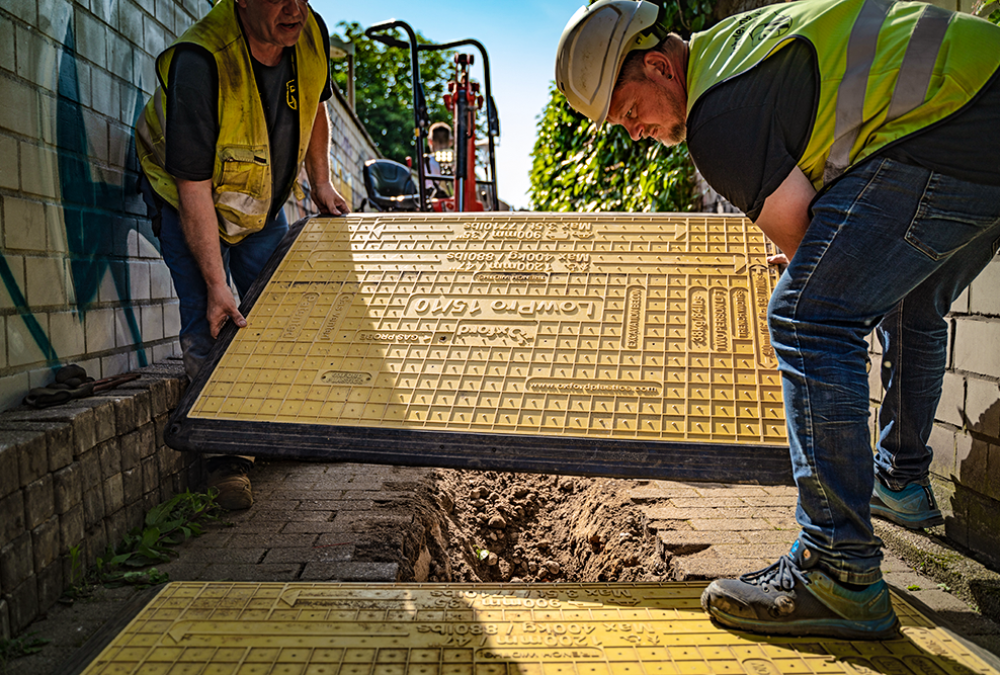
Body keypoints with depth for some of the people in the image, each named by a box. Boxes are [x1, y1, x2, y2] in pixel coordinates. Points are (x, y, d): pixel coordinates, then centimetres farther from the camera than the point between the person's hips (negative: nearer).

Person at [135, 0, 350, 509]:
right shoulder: (198, 62, -35)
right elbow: (194, 186, -34)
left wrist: (320, 184, 4)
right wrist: (215, 284, -35)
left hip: (263, 204, 6)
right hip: (188, 200, -5)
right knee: (209, 325, -12)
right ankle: (227, 457, -4)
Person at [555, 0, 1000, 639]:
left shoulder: (716, 113, -12)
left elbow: (797, 233, -9)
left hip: (945, 142, -11)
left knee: (808, 319, -16)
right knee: (911, 306, 25)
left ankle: (840, 573, -14)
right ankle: (902, 481, 42)